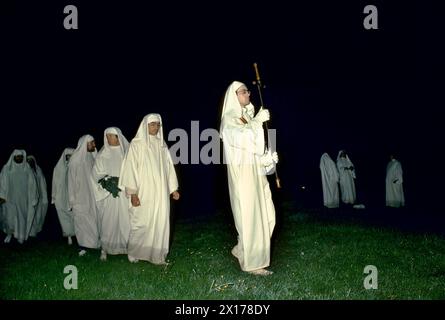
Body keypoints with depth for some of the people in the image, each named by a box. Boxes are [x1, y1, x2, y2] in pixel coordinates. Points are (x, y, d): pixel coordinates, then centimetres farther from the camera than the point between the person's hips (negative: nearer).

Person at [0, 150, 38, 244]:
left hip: (23, 199, 1)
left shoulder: (27, 169, 3)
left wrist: (33, 198, 2)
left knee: (22, 217, 4)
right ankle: (9, 233, 20)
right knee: (9, 217, -3)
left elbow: (32, 184, 4)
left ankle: (21, 236, 18)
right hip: (10, 198, -1)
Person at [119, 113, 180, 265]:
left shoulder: (162, 144, 10)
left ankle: (157, 255, 11)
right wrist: (133, 193, -13)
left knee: (160, 223, 3)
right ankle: (134, 253, 18)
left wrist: (173, 188, 11)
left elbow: (169, 166, 13)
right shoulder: (136, 144, -4)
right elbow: (131, 167, -8)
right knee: (141, 223, 0)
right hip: (143, 192, -4)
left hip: (160, 192, 4)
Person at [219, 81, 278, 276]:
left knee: (266, 215, 9)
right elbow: (239, 137, -28)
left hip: (256, 173, 8)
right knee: (250, 216, -4)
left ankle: (242, 250, 23)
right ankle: (252, 263, 6)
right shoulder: (229, 119, -8)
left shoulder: (248, 117, 17)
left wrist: (270, 157, -1)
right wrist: (257, 121, -19)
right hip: (242, 174, -8)